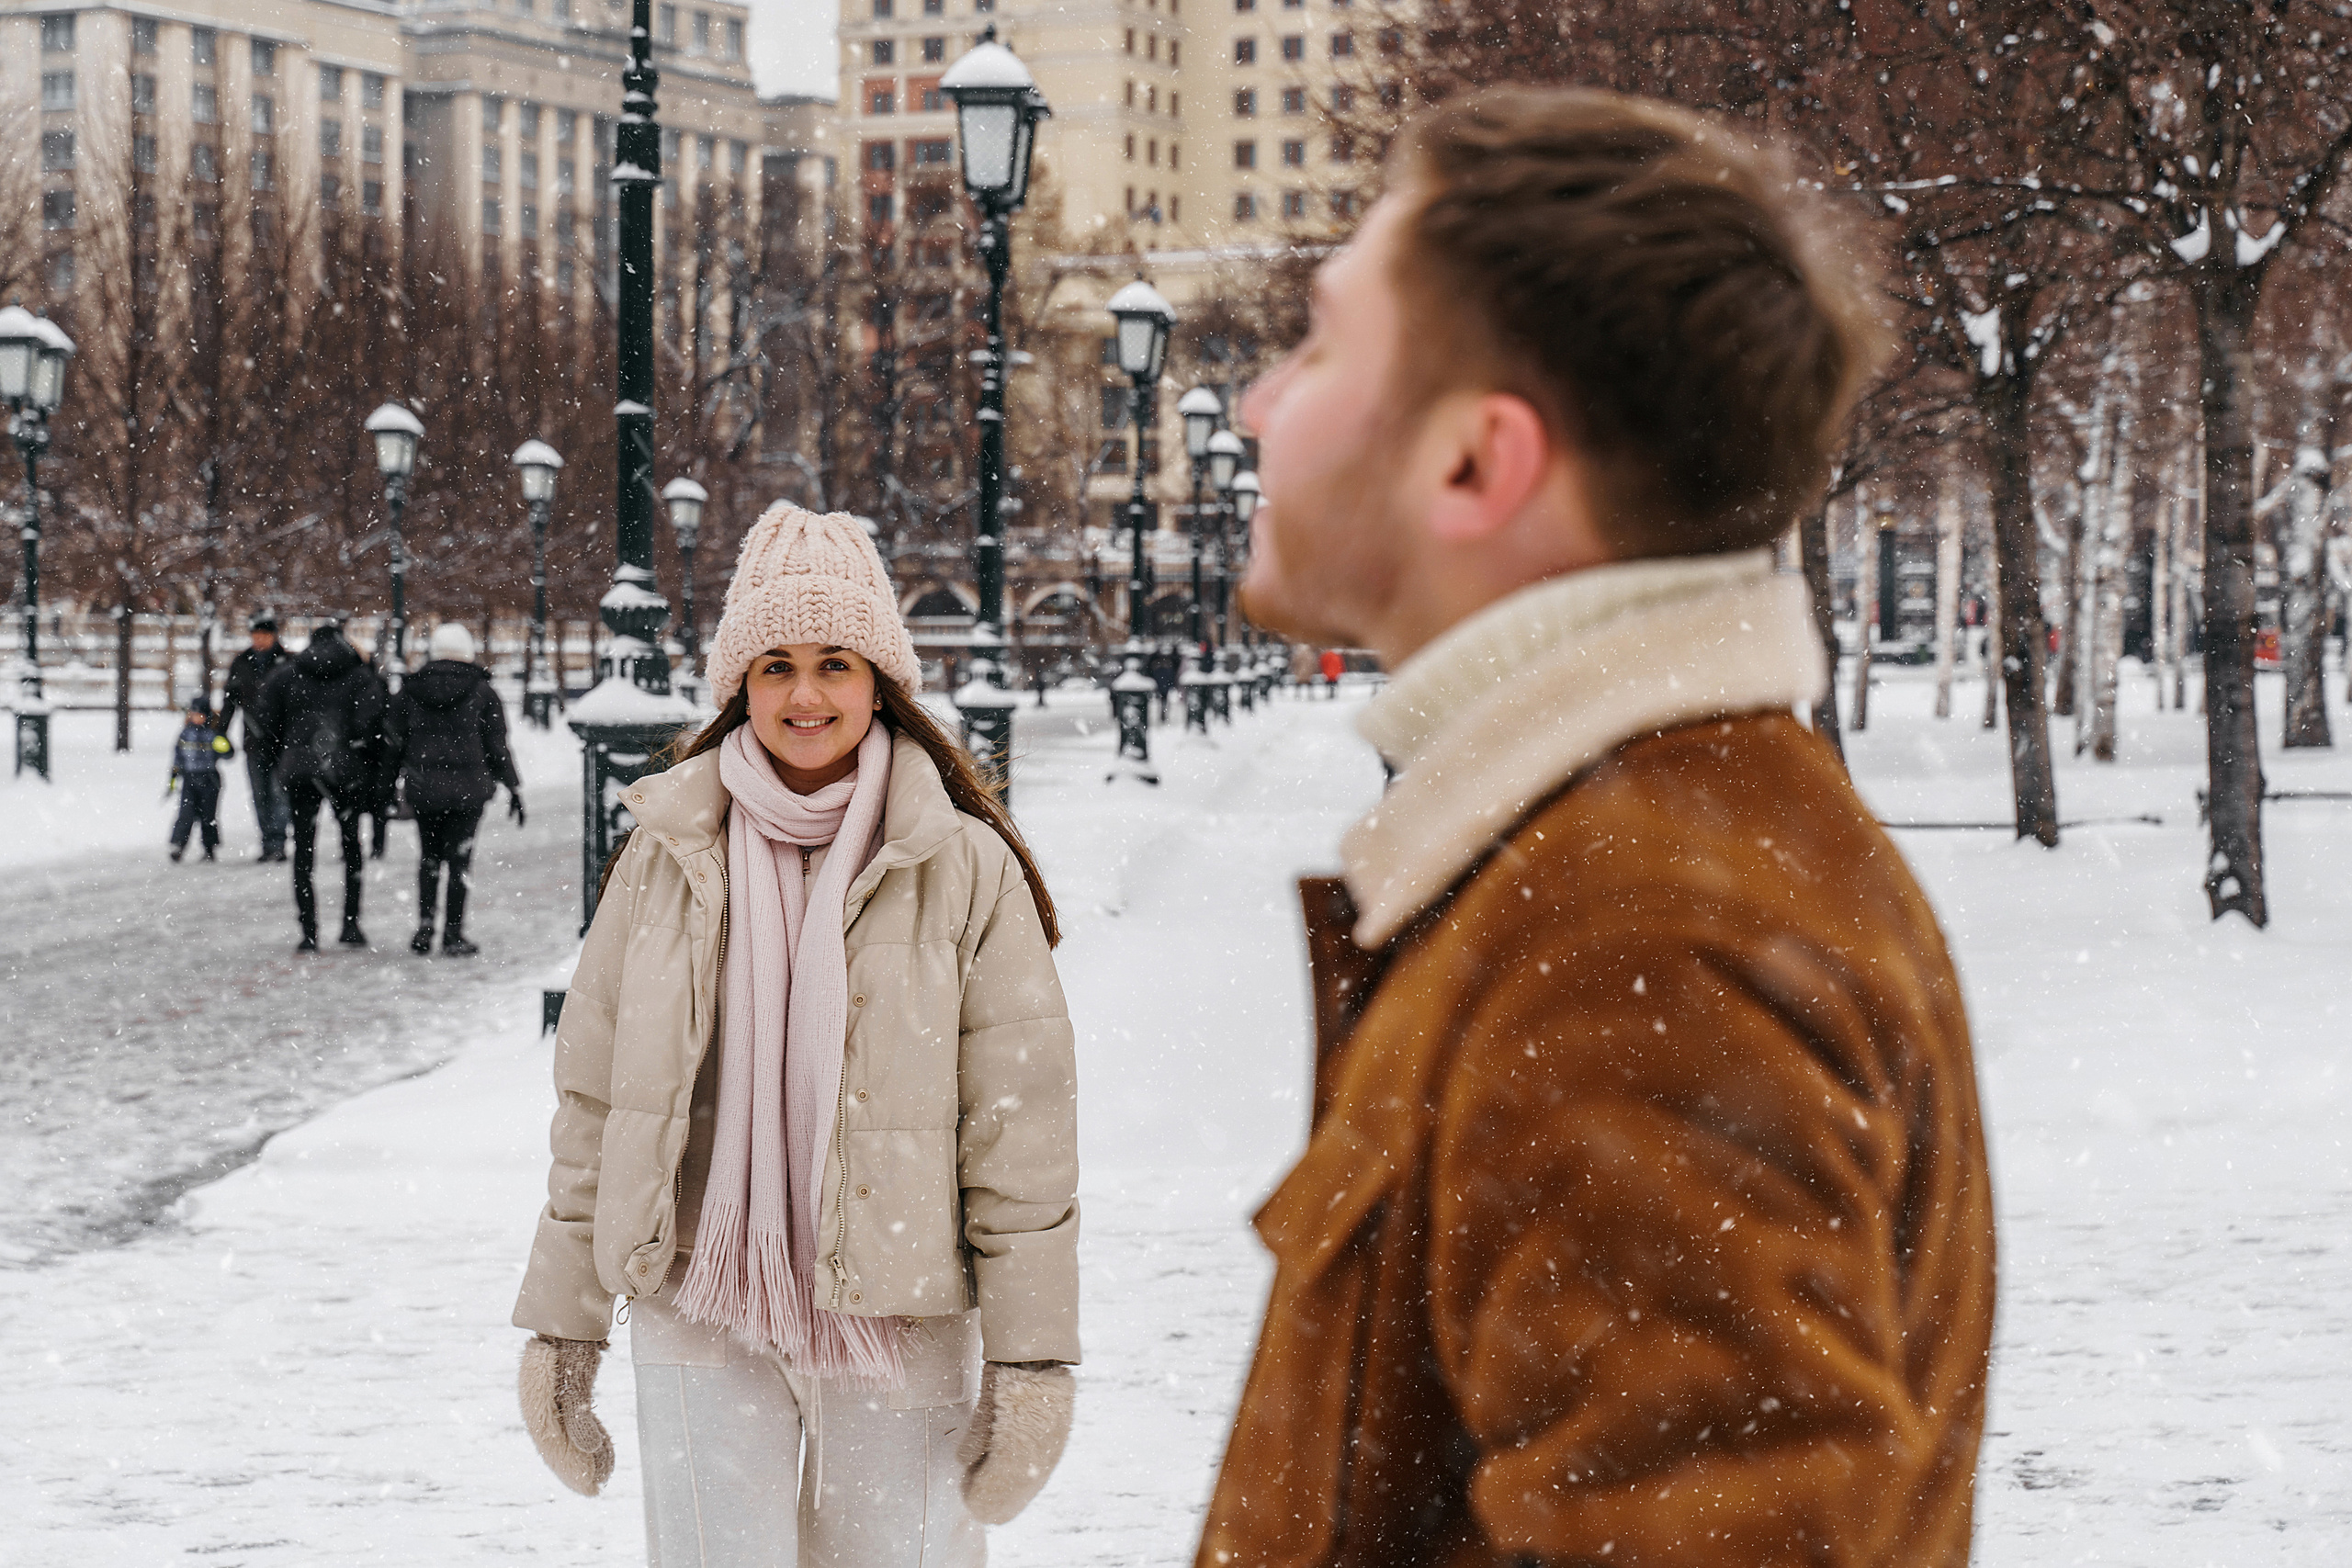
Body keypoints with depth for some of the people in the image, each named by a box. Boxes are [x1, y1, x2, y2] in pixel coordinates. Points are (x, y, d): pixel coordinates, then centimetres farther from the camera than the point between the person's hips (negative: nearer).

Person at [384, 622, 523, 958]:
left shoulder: (410, 690, 3)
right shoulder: (481, 691, -2)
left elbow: (393, 741, 4)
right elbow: (497, 745, -1)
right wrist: (513, 788, 5)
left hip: (422, 788, 2)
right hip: (467, 790, -2)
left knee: (428, 857, 14)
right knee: (459, 859, 2)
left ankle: (424, 928, 8)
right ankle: (453, 934, 2)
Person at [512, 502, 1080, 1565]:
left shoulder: (963, 869, -2)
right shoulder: (669, 856, 5)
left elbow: (1021, 1130, -2)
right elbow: (593, 1101, 9)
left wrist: (1032, 1359, -5)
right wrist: (560, 1322, 9)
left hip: (900, 1324, -1)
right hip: (699, 1318, 1)